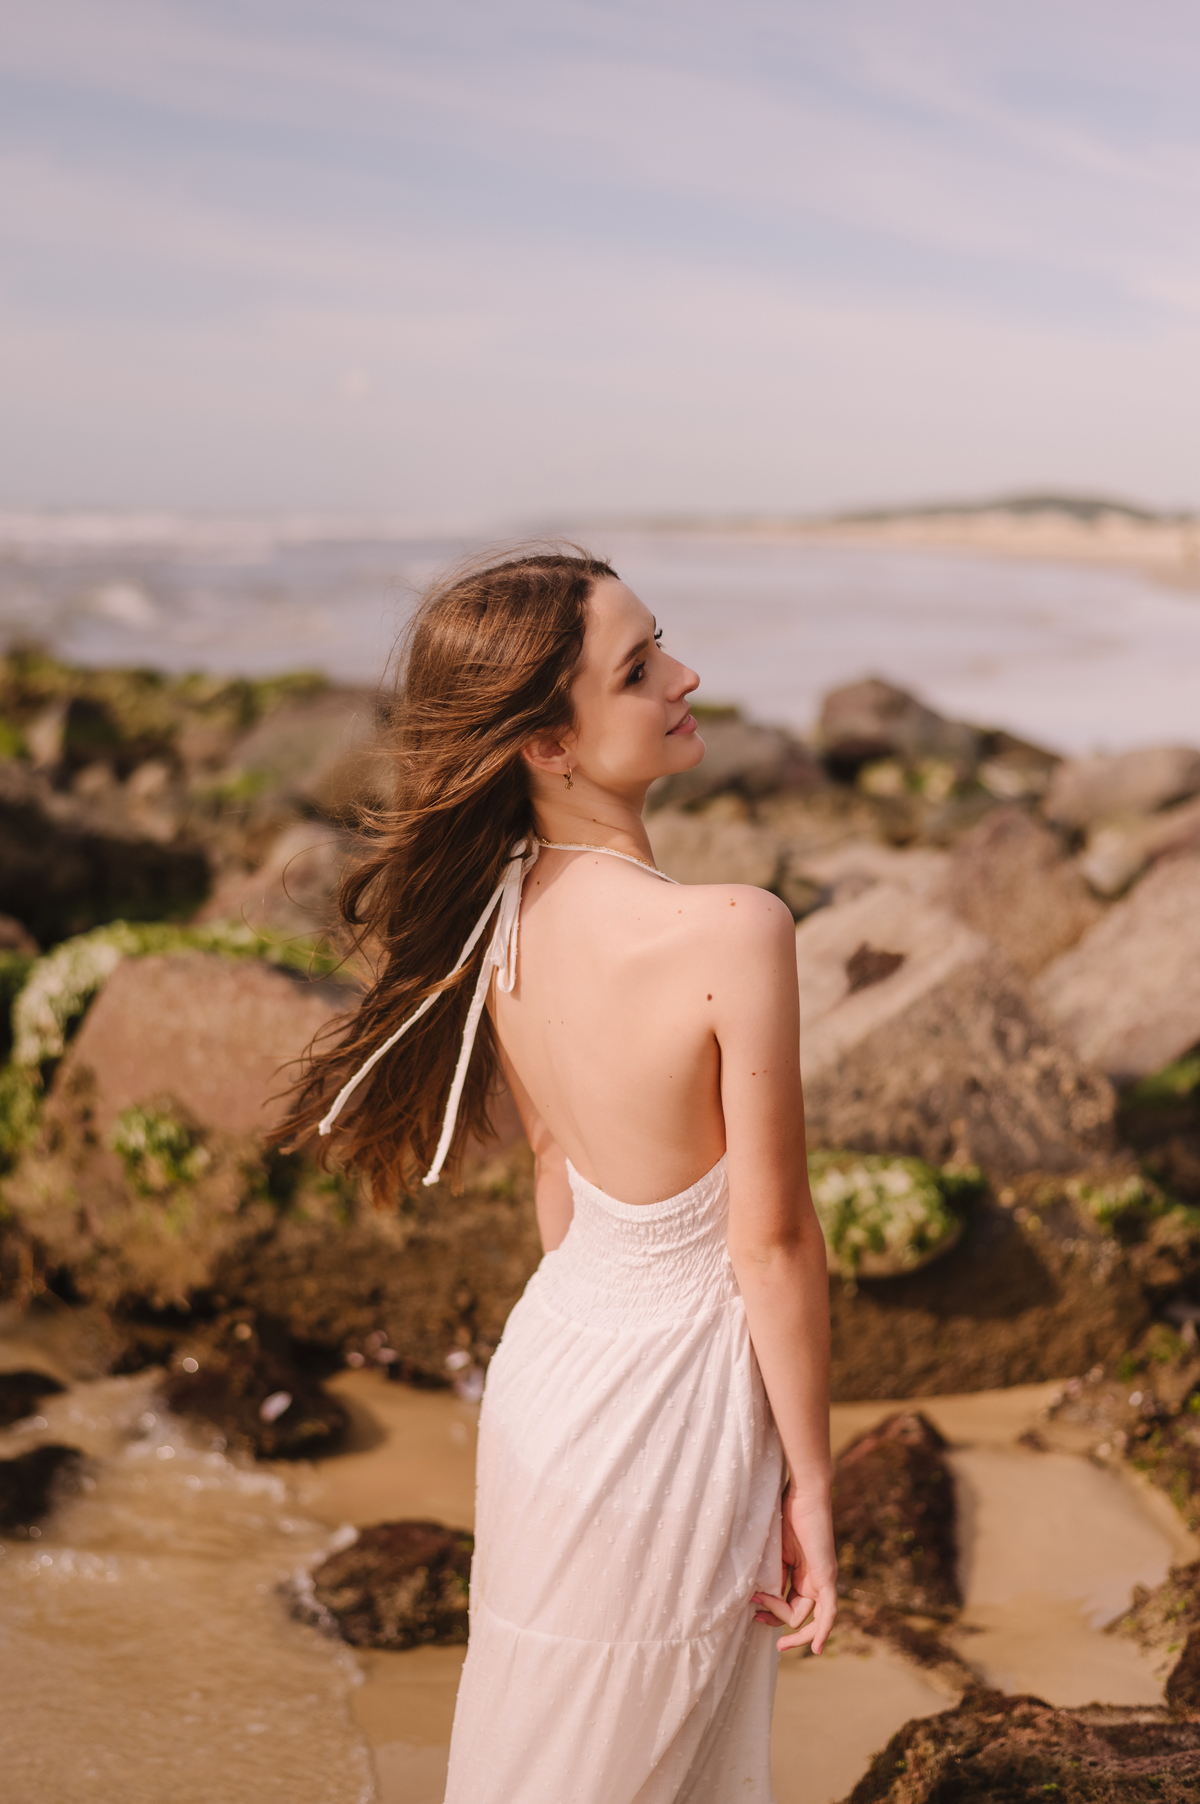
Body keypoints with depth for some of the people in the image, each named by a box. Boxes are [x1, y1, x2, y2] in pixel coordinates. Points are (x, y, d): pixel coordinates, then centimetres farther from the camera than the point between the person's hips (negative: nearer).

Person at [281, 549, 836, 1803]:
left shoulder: (496, 921, -8)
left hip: (551, 1354, 6)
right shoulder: (734, 935, -30)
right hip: (677, 1402, -6)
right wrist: (809, 1482, -9)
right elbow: (770, 1240, -21)